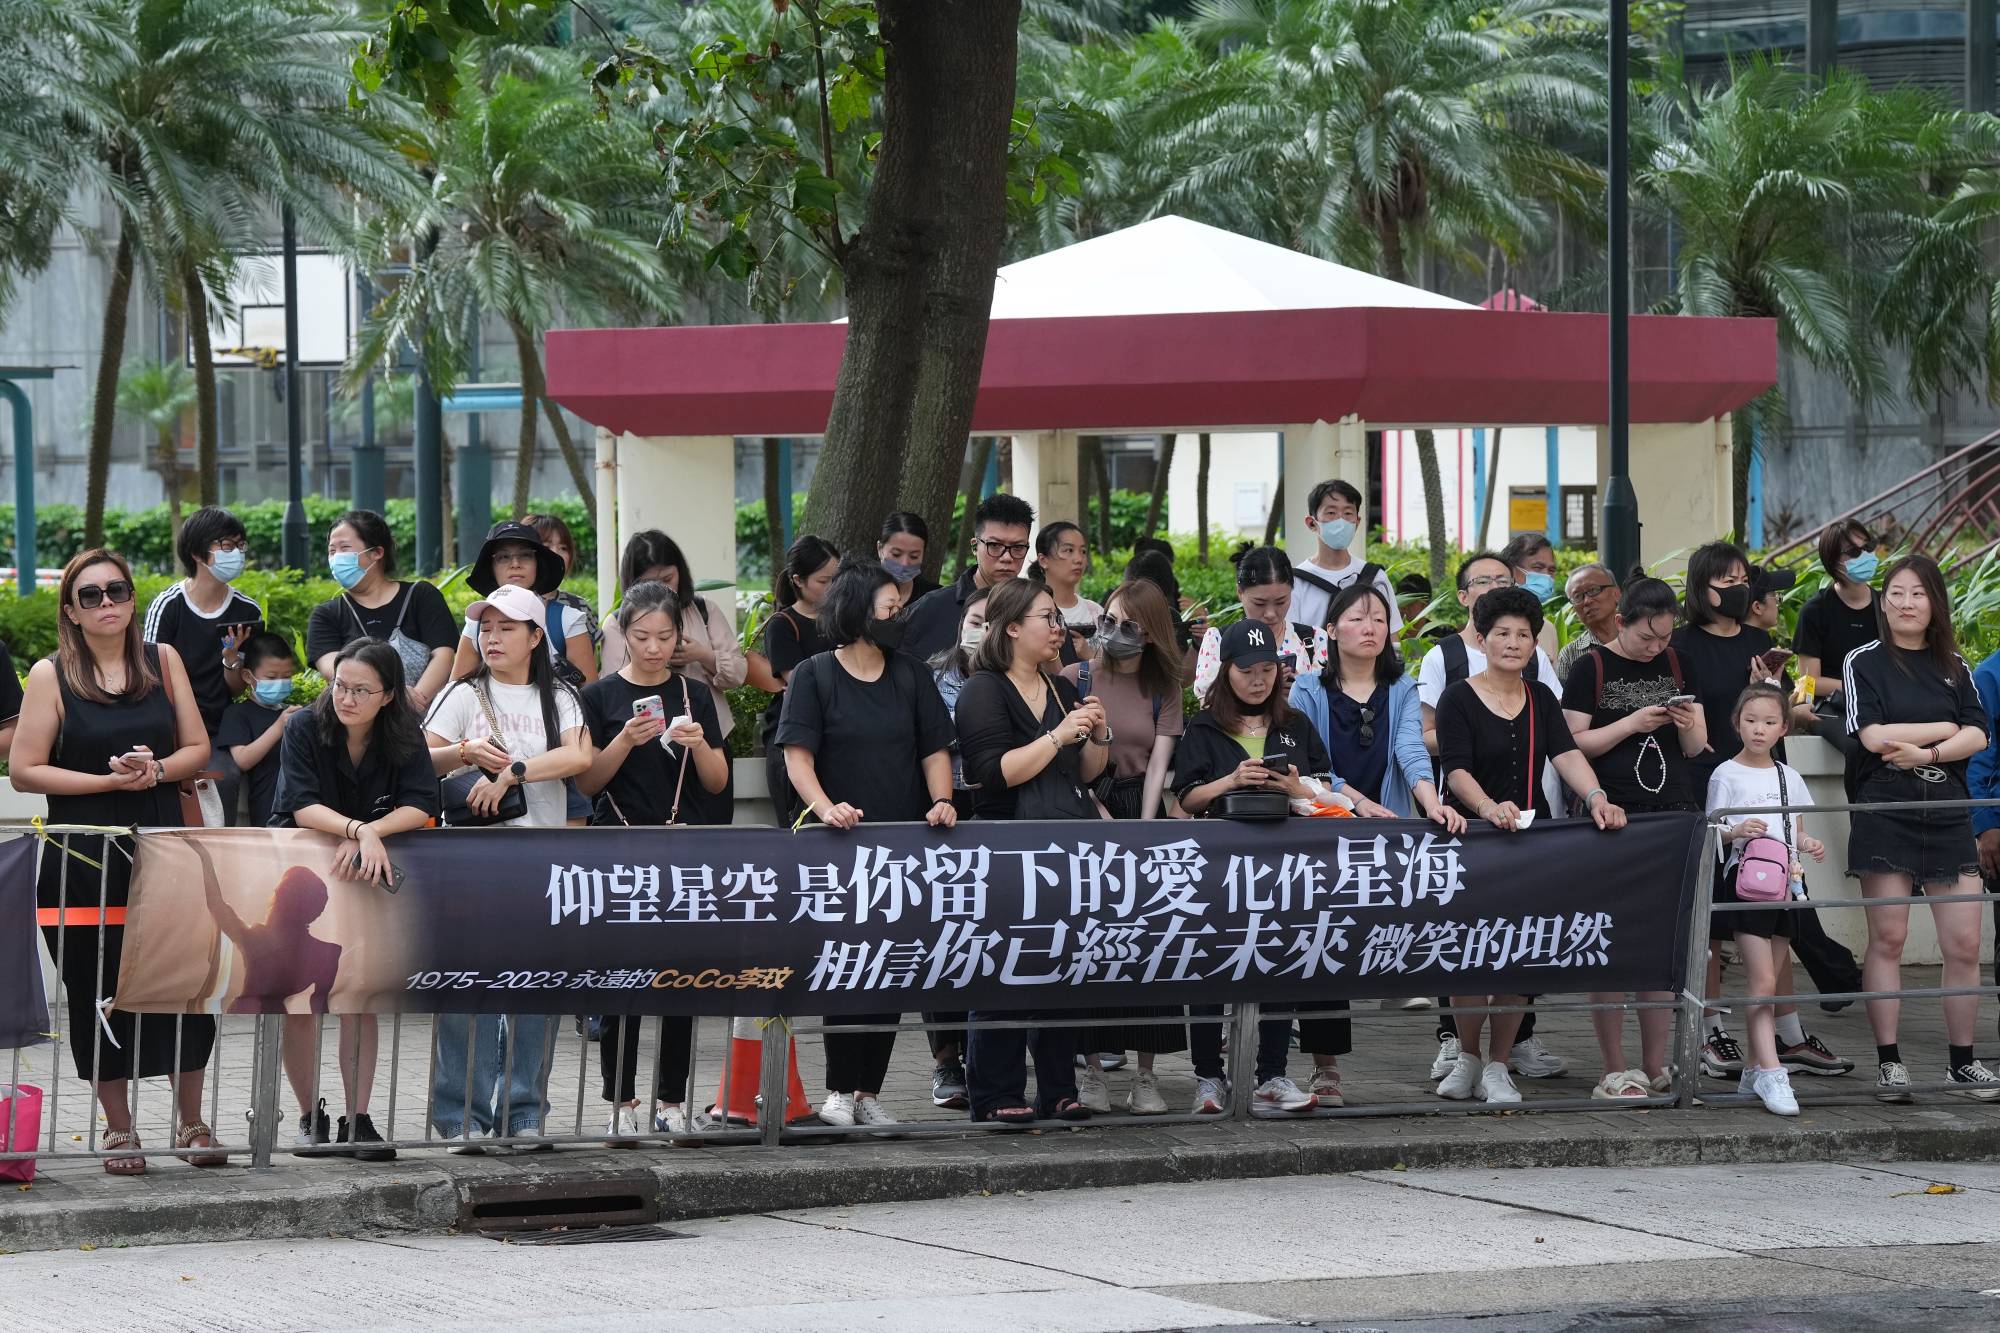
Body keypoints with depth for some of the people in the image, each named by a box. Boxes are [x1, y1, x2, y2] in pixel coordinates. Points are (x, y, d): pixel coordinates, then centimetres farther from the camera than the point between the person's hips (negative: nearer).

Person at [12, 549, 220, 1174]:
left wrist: (156, 770, -11)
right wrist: (109, 780, -13)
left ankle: (190, 1119, 14)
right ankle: (117, 1127, 17)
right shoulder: (51, 675, -1)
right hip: (83, 858, -2)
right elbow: (25, 770, -4)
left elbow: (197, 749, 10)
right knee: (97, 994, 2)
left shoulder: (163, 661, 8)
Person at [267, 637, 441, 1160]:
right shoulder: (305, 728, -15)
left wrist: (367, 838, -31)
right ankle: (310, 1117, 11)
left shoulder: (404, 738, -8)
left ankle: (357, 1120, -1)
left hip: (365, 878, 1)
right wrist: (359, 830, -40)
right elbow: (302, 806, -25)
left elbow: (419, 808, -16)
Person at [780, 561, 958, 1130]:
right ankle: (839, 1090, 0)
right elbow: (798, 755, -7)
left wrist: (941, 801, -7)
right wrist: (825, 807, -24)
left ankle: (868, 1090, 8)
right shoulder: (814, 676, 0)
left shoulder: (911, 676, 12)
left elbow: (935, 749, 12)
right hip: (841, 847, -4)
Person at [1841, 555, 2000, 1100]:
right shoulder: (1865, 663, 2)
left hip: (1947, 812, 3)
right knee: (1887, 939, -3)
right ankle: (1889, 1063, 2)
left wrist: (1925, 753, -14)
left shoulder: (1953, 667, 13)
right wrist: (1947, 729, -3)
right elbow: (1873, 735, -10)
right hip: (1884, 813, -3)